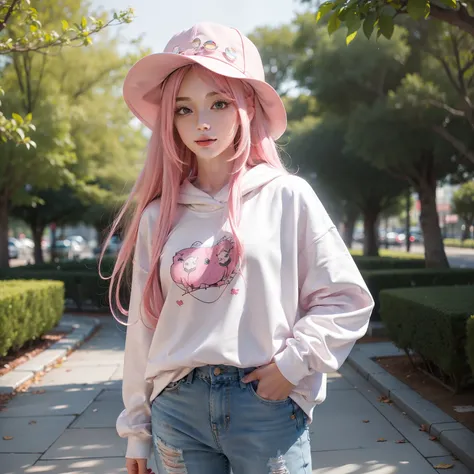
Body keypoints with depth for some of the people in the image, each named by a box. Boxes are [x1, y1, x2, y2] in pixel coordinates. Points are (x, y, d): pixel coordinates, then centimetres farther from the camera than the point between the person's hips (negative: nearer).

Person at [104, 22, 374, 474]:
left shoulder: (287, 197, -3)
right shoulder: (157, 216, 4)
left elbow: (346, 300, 0)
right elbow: (143, 327, 9)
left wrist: (293, 361, -9)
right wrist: (136, 428, 12)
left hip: (267, 403, -2)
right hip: (177, 406, 3)